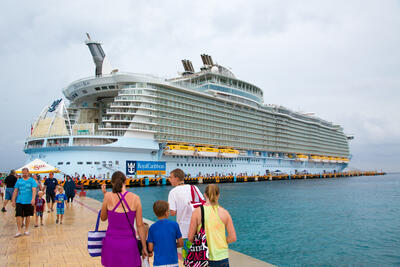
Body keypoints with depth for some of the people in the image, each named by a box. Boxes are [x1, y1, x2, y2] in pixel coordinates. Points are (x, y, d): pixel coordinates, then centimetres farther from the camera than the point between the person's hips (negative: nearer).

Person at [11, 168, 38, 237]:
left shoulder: (32, 180, -1)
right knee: (19, 216, -4)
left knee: (28, 216, 8)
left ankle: (27, 230, 22)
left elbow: (34, 190, -12)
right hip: (19, 202, 2)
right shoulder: (19, 181, 7)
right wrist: (13, 200, 4)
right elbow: (15, 191, 10)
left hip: (29, 202, -2)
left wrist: (33, 199, -24)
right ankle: (19, 231, 5)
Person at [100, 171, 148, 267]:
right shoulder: (135, 198, -9)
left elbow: (103, 218, 6)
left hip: (112, 243, 1)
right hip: (129, 244, 0)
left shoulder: (108, 196, -10)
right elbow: (140, 225, -5)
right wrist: (144, 247, 5)